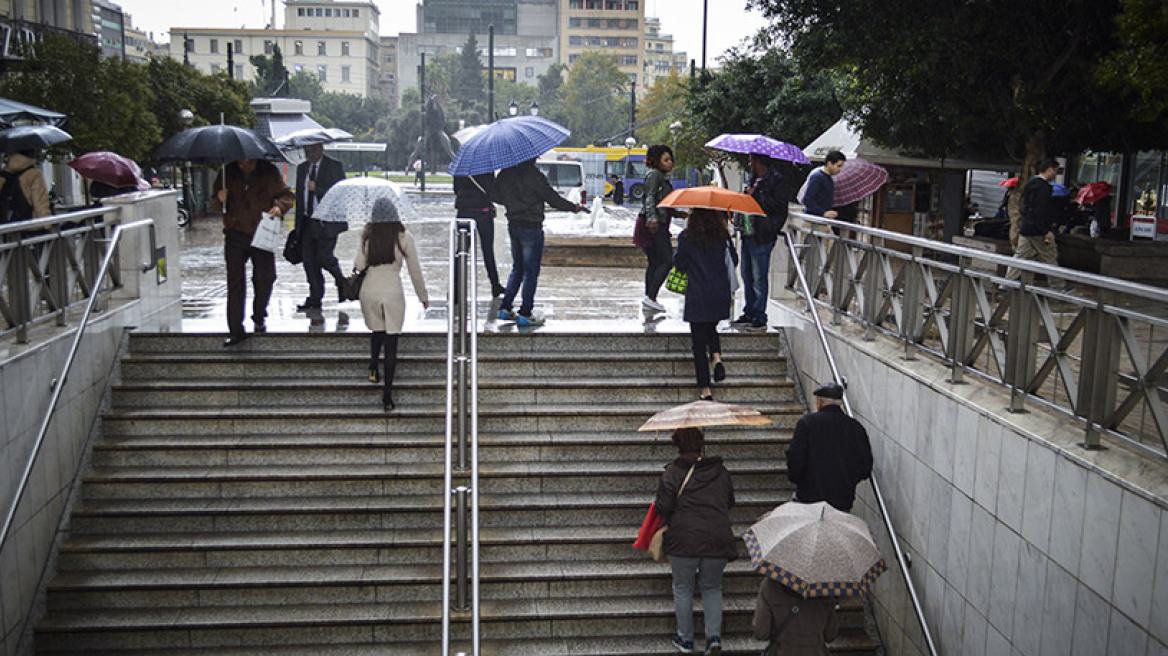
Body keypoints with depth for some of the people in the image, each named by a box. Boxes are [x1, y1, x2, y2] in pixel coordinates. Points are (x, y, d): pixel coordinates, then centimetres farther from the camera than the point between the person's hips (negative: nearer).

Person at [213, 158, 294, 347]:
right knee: (235, 282, -3)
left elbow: (287, 195, 6)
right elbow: (215, 205, 11)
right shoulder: (227, 174, 3)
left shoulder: (270, 172, 1)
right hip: (235, 235, 0)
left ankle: (259, 318, 34)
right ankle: (236, 330, 1)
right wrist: (220, 200, -13)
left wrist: (279, 206, -16)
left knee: (265, 278, 8)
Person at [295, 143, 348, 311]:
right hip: (307, 221, 6)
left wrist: (317, 188, -17)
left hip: (327, 221, -6)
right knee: (308, 258, 3)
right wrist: (298, 223, 16)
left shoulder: (334, 166, -2)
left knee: (323, 257, -12)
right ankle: (314, 300, 9)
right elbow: (300, 195, 20)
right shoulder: (302, 168, 16)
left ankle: (341, 282, 18)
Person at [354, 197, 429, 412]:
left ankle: (373, 365, 5)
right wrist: (423, 296, 11)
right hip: (393, 293, -2)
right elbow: (415, 271, 0)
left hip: (369, 291, 2)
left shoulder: (367, 236, -2)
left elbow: (359, 265, -2)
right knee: (391, 341, 2)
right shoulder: (404, 237, -5)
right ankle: (387, 395, 0)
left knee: (377, 330, 27)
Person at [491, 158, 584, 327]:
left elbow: (494, 196, 15)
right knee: (531, 272, 2)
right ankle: (525, 315, 4)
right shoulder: (533, 175, -17)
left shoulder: (505, 173, 3)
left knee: (517, 269, 19)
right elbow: (553, 198, -13)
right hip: (531, 227, -7)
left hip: (513, 226, 7)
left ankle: (505, 308, 17)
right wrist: (574, 207, 2)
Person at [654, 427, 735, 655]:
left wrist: (671, 521, 13)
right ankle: (714, 635, 6)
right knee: (712, 587, 20)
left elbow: (663, 508, -8)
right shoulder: (720, 471, 6)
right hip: (718, 540, 3)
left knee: (683, 589, 15)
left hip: (684, 541, -3)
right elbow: (730, 502, 15)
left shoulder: (672, 473, -6)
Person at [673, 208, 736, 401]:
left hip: (697, 296, -3)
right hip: (721, 294, 3)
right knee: (711, 329, 28)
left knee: (699, 342, 4)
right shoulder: (722, 236, 0)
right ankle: (717, 358, -1)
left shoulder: (686, 237, -6)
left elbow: (679, 263, -3)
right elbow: (734, 261, 6)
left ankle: (706, 391, 3)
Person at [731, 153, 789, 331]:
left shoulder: (777, 181, -9)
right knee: (747, 276, 13)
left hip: (762, 236, -9)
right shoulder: (754, 179, 19)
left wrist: (756, 195, -15)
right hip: (748, 234, 9)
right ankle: (749, 314, 22)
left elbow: (778, 205, -19)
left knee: (759, 278, -6)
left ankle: (760, 318, 0)